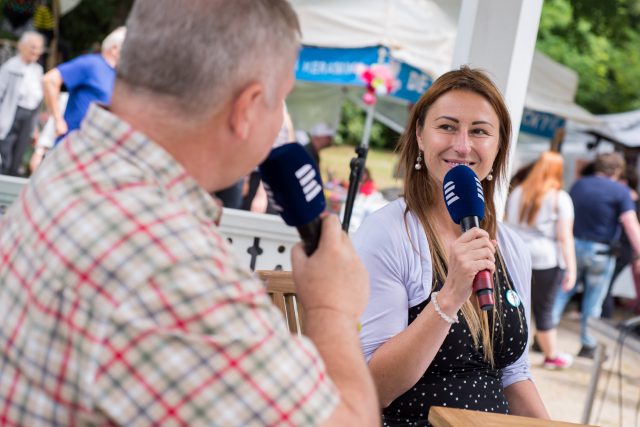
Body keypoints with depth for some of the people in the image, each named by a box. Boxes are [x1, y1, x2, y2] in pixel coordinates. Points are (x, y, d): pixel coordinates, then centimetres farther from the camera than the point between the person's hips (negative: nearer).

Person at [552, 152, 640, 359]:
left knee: (562, 292, 11)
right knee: (593, 300, 7)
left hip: (573, 246, 4)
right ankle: (588, 345, 15)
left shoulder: (578, 185, 8)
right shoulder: (620, 191, -8)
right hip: (600, 252, -4)